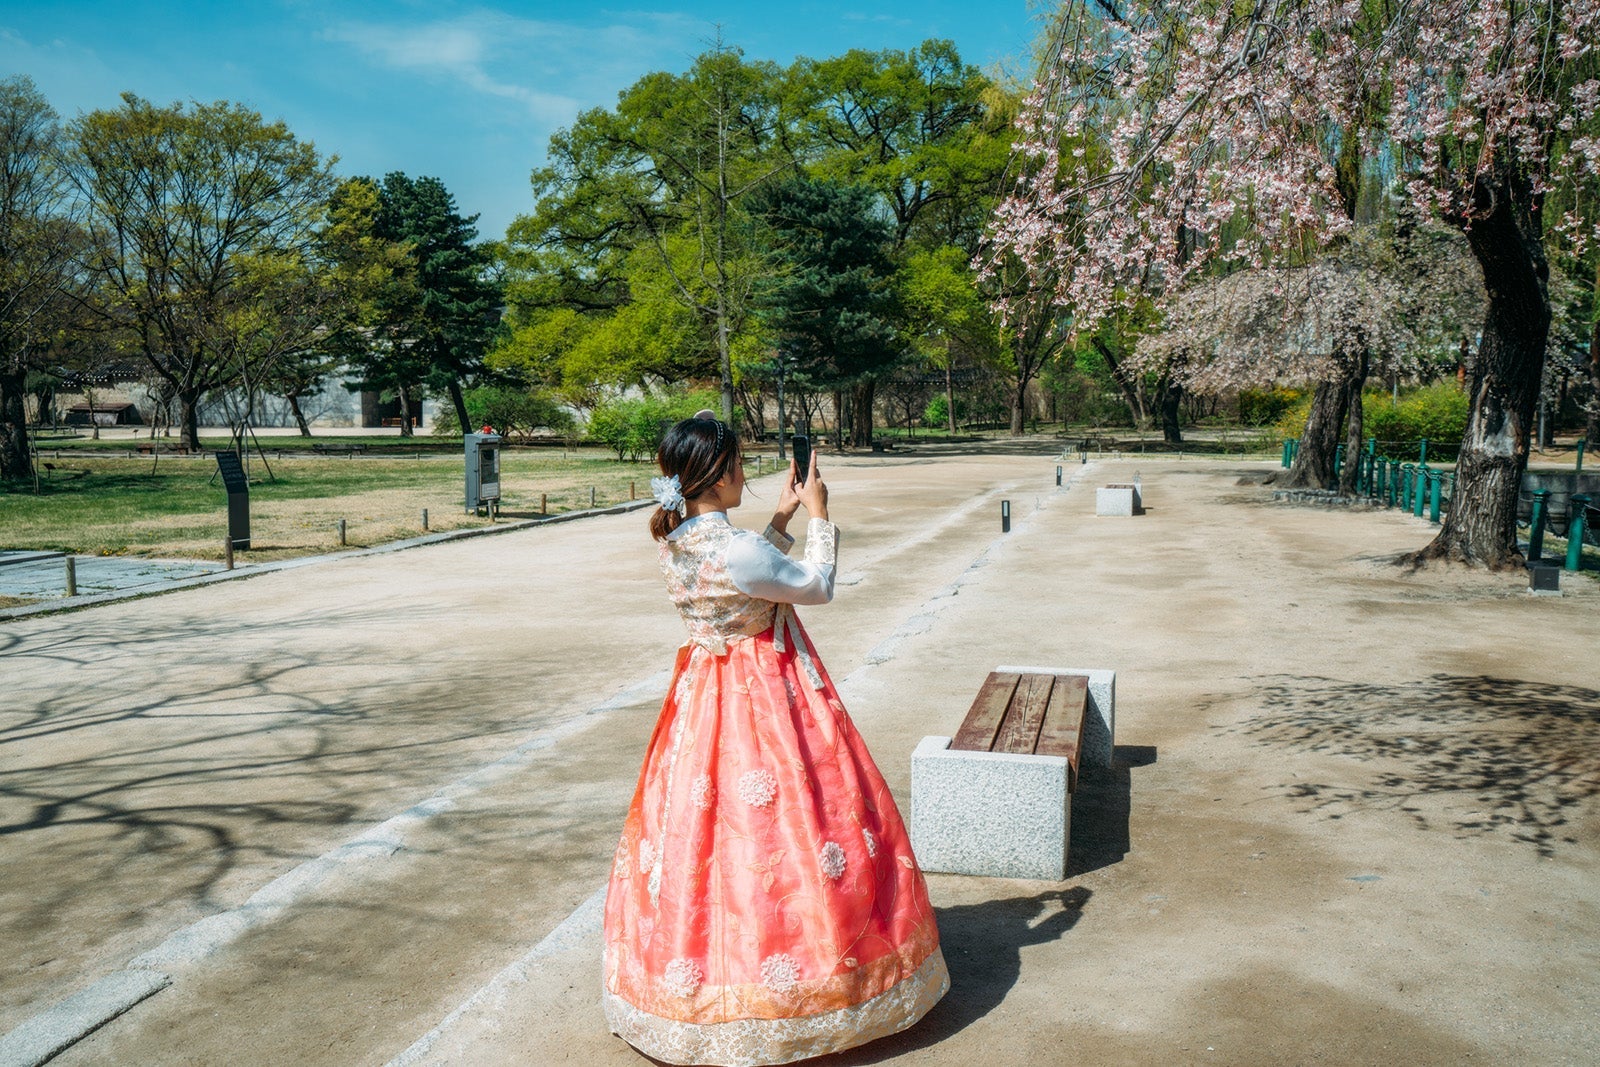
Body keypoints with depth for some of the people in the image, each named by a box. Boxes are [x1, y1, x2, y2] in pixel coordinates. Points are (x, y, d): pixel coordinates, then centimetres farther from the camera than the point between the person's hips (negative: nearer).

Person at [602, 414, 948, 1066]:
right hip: (765, 701, -9)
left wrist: (781, 518, 12)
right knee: (773, 826, 4)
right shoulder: (736, 549, -26)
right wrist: (818, 515, -1)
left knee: (708, 826, 18)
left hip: (706, 695, 9)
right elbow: (817, 586, -11)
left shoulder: (677, 542, 0)